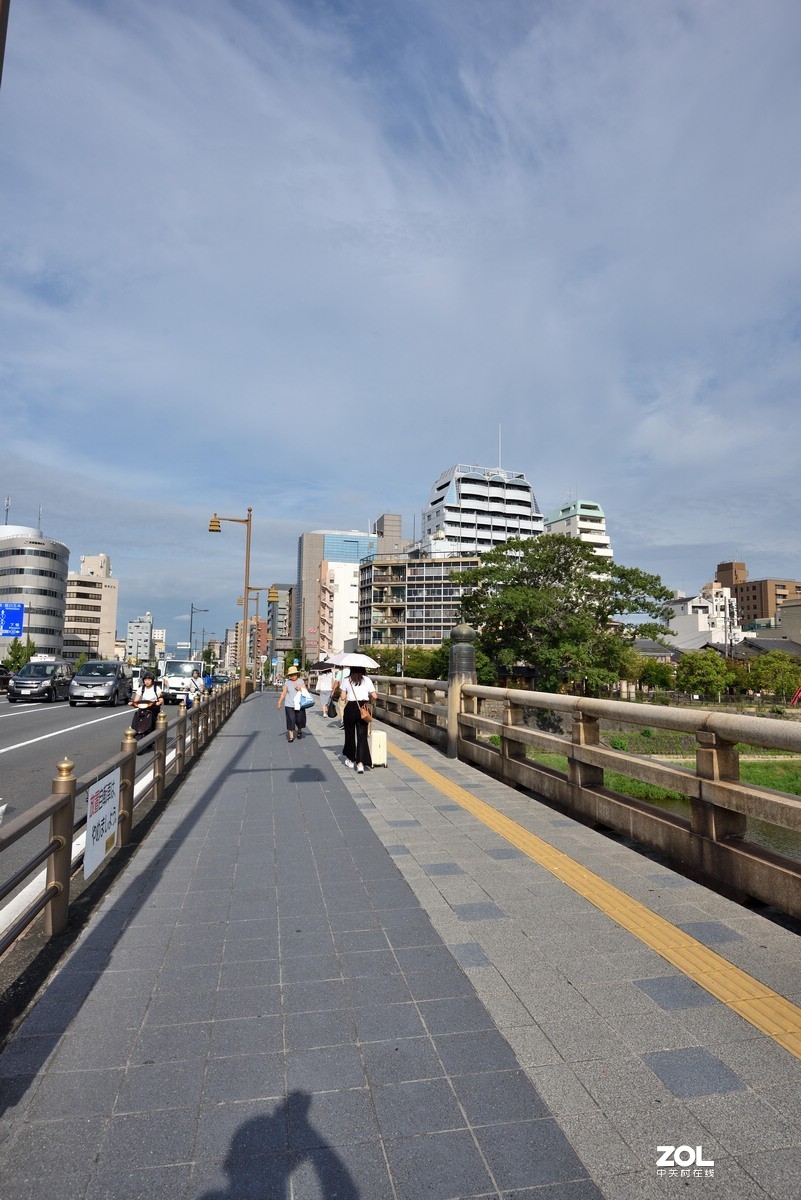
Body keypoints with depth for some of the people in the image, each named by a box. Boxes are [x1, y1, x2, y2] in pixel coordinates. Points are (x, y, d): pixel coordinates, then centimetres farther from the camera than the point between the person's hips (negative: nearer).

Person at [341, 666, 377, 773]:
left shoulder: (347, 680, 1)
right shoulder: (367, 680, 1)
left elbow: (343, 697, 2)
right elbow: (375, 696, -2)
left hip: (350, 708, 0)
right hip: (363, 709, 0)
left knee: (350, 734, 17)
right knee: (362, 736, 2)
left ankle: (351, 760, 31)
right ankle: (360, 763, -10)